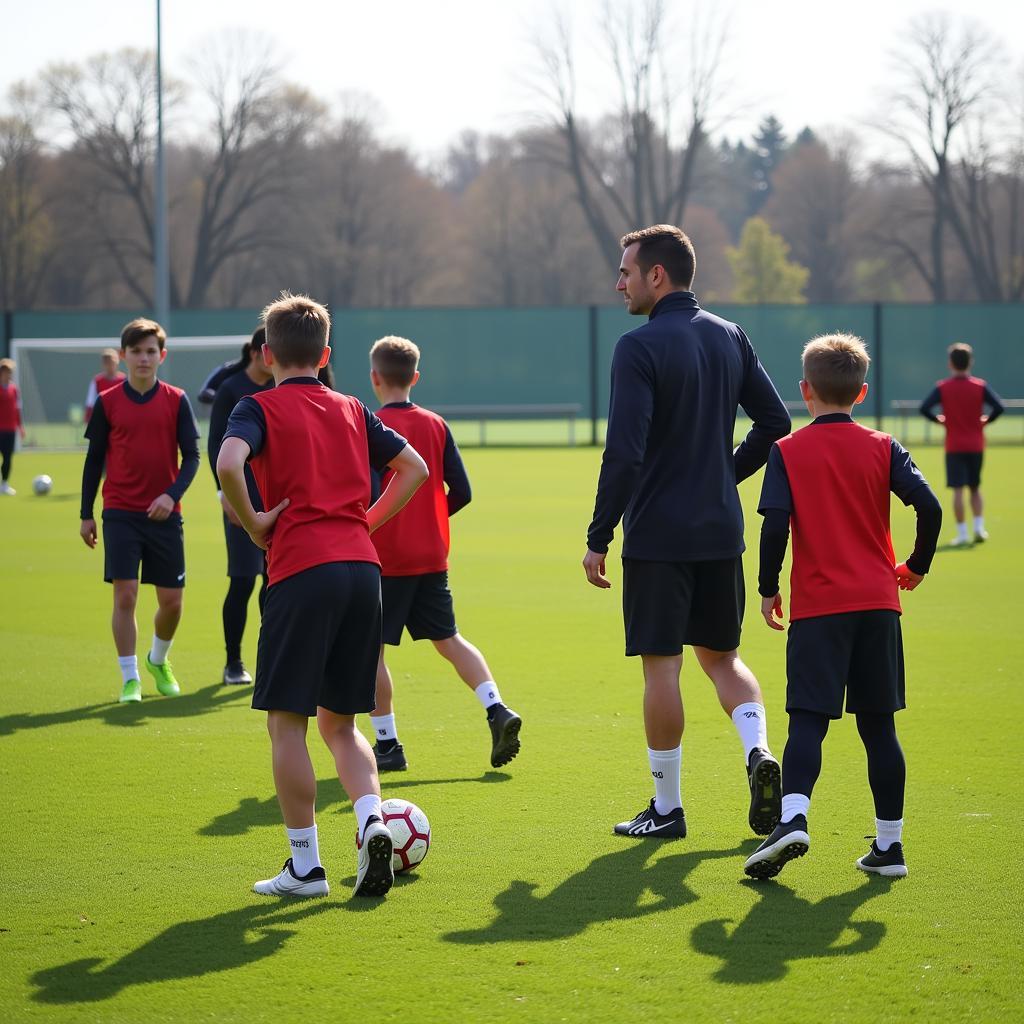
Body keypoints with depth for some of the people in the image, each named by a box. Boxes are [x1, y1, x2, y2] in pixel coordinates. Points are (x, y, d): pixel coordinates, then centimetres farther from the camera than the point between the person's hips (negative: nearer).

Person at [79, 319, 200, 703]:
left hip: (164, 513, 1)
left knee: (172, 600, 4)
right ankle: (130, 679, 1)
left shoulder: (176, 401, 1)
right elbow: (94, 459, 7)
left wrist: (172, 494, -16)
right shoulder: (107, 403, 1)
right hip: (120, 513, -1)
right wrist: (86, 514, 6)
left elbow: (191, 455, 1)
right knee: (125, 595, -9)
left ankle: (158, 660, 33)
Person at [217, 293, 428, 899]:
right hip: (364, 567, 5)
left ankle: (305, 866, 2)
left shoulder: (261, 408, 2)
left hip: (302, 571, -5)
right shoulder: (352, 411, 18)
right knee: (340, 722, 15)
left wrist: (253, 523, -5)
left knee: (287, 722, 3)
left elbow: (229, 463, -18)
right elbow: (415, 468, 19)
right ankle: (372, 820, -8)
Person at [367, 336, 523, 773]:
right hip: (432, 557, 6)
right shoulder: (436, 426, 5)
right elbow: (461, 492, 4)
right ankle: (497, 709, -4)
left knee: (371, 649, 3)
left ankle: (387, 744, 3)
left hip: (385, 559, -6)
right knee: (449, 640, 13)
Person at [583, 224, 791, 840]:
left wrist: (598, 539, -13)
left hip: (657, 535, -6)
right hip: (723, 531, 6)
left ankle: (667, 808, 8)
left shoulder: (640, 347, -14)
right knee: (722, 655, 18)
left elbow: (624, 453, -19)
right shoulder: (731, 338, 7)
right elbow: (776, 423, 9)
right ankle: (758, 751, -6)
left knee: (662, 667, 2)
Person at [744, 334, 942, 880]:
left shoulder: (788, 452, 0)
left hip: (817, 607, -2)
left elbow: (775, 524, -10)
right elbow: (929, 507, -5)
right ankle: (888, 844, 9)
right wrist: (917, 566, 11)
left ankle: (792, 818, -27)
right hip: (877, 603, 2)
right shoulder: (882, 448, 5)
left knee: (808, 721, -5)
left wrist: (767, 589, 2)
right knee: (878, 725, 7)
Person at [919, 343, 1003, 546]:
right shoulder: (980, 386, -3)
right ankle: (979, 526, 6)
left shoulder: (942, 388, -5)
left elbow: (924, 409, -14)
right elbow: (998, 407, -11)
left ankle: (962, 533, -5)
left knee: (958, 490, -2)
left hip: (954, 447, -2)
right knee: (975, 488, 17)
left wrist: (939, 419, 2)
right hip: (976, 445, 2)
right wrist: (985, 421, 4)